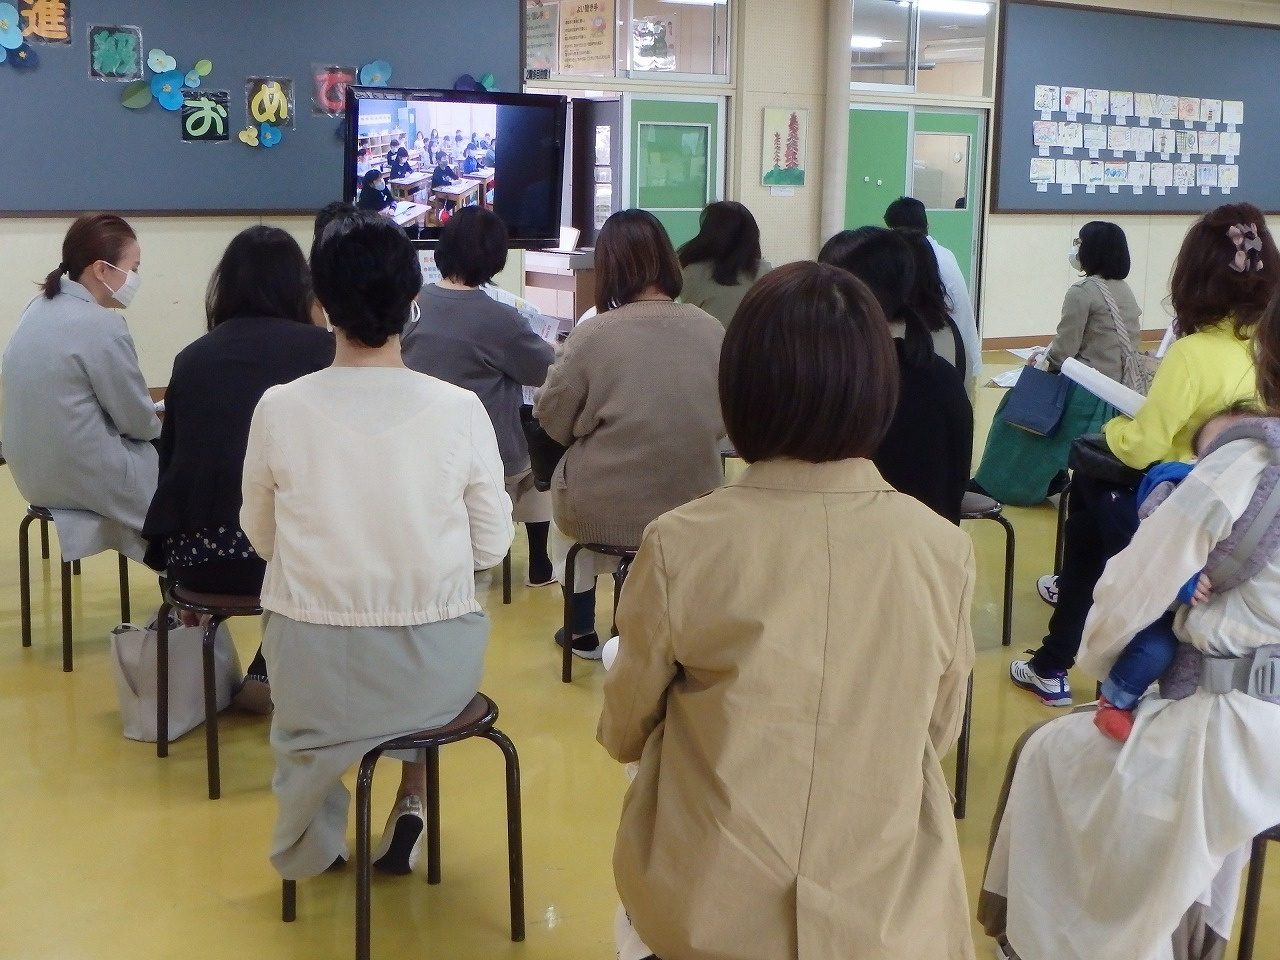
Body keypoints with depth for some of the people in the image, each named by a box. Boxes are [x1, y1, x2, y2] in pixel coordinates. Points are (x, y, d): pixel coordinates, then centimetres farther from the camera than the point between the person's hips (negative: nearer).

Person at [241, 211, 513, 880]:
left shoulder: (279, 409, -11)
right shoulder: (460, 410, -12)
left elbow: (261, 539, 3)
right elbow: (491, 547, -3)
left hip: (313, 674, 0)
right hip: (436, 672, 0)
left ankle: (311, 843, 45)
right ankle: (410, 807, 32)